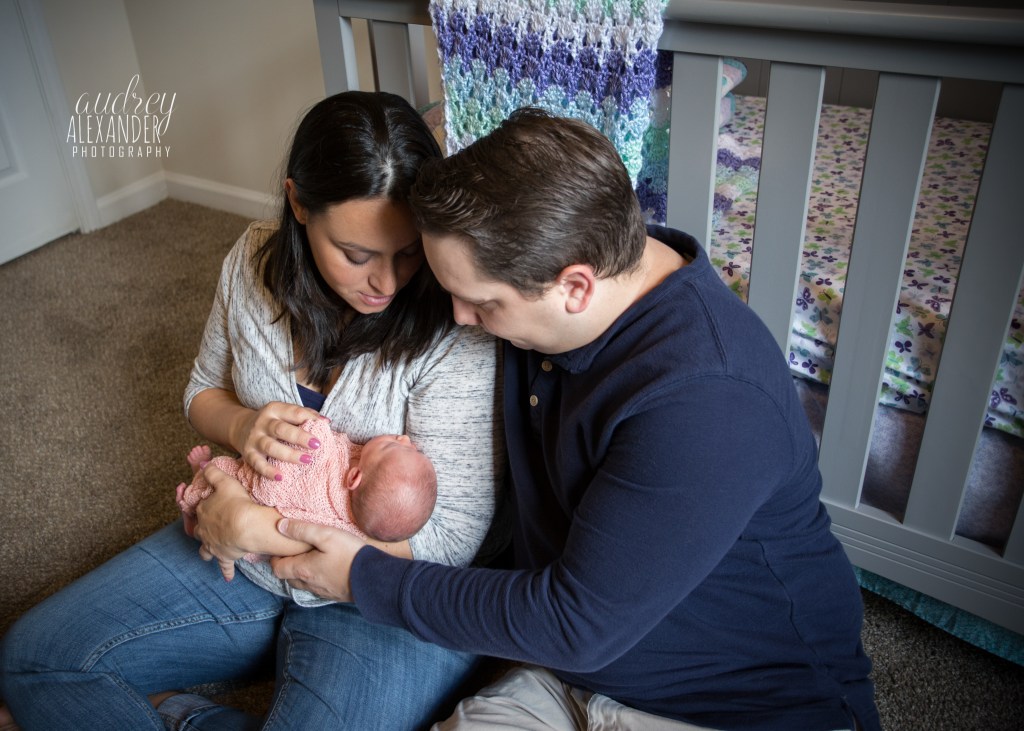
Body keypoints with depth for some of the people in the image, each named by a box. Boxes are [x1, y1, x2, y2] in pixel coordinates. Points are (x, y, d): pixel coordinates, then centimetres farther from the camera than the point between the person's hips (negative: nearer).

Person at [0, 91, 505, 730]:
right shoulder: (255, 262, -7)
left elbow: (452, 538, -23)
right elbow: (203, 391, 10)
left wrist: (262, 528, -24)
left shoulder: (455, 327, -24)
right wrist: (241, 425, -15)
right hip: (243, 549, 5)